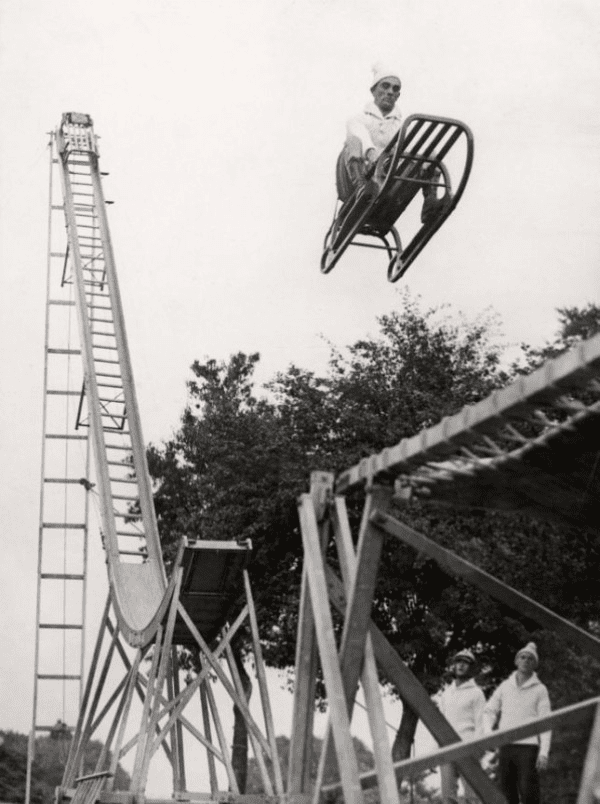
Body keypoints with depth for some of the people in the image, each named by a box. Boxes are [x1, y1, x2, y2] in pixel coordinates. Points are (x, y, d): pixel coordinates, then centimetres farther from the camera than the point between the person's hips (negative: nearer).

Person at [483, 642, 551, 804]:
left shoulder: (539, 689, 3)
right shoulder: (505, 686, 13)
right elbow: (490, 710, 14)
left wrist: (544, 752, -11)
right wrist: (488, 731, -5)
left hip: (528, 746, -4)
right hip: (506, 745, 4)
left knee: (528, 791, -11)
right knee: (506, 789, 4)